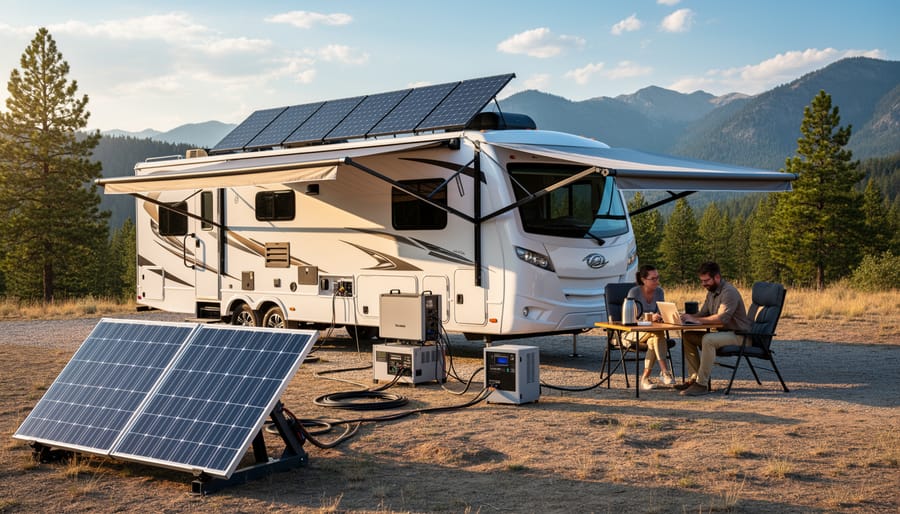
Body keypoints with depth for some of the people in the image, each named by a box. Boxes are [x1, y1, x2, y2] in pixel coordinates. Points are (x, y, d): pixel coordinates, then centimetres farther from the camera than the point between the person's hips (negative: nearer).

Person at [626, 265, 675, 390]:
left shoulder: (659, 292, 3)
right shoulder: (634, 292, -14)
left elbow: (661, 313, 3)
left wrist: (660, 316, -23)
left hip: (652, 331, 4)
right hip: (634, 332, -4)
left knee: (654, 339, -35)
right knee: (657, 333, -35)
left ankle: (645, 378, -35)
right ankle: (664, 371, -41)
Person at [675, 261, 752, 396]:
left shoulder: (729, 292, -18)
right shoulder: (711, 292, 13)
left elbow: (722, 318, -30)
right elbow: (703, 313, 17)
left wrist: (695, 319, -28)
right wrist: (688, 317, -5)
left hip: (738, 335, -10)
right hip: (721, 332, 10)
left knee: (708, 340, -35)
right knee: (688, 337, -1)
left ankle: (702, 384, -31)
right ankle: (695, 378, -1)